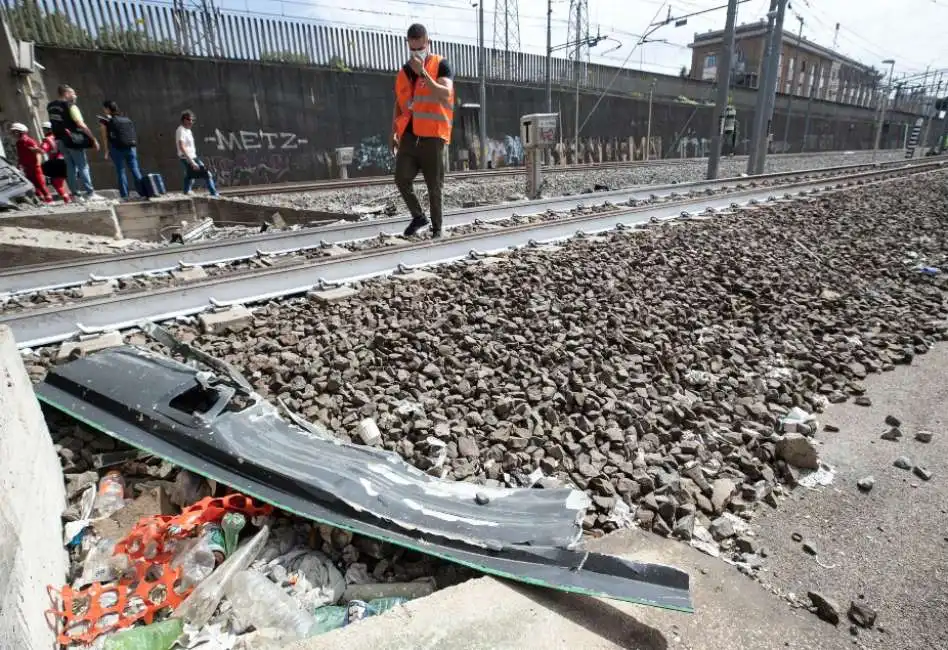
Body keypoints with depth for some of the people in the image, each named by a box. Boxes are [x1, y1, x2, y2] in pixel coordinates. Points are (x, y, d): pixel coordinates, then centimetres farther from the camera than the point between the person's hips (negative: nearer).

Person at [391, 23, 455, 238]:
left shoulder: (441, 66, 2)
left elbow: (445, 96, -15)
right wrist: (394, 132, 14)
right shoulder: (404, 71, 17)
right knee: (401, 179, -8)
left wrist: (423, 72, -19)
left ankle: (436, 227, 14)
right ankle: (418, 216, 13)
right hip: (409, 135, 4)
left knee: (434, 186, -1)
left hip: (432, 136, -4)